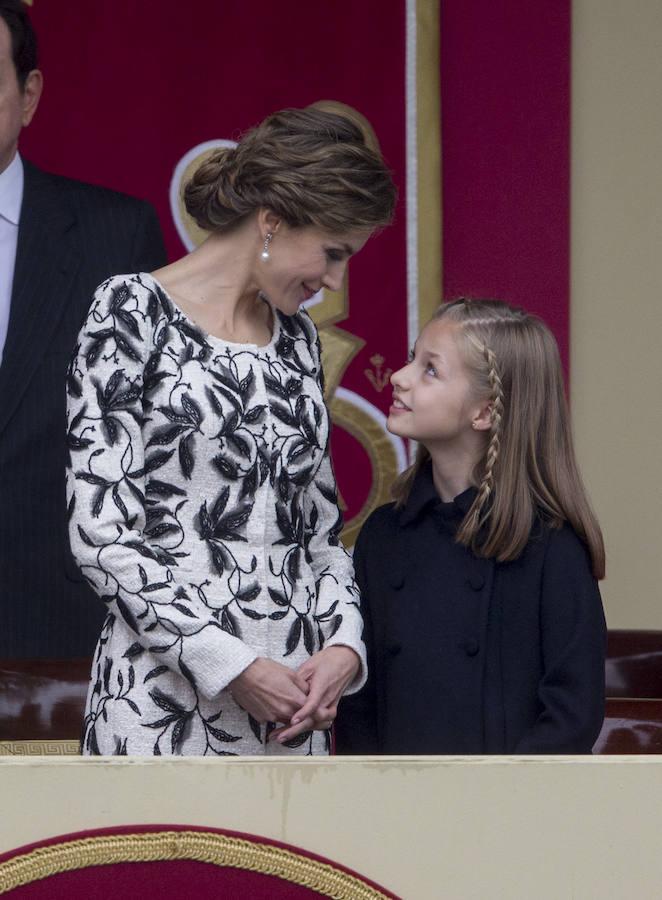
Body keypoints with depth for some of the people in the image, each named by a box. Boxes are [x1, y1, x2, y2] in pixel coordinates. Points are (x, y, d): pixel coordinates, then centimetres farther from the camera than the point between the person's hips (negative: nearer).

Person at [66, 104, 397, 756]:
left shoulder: (296, 335, 15)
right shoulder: (133, 310, -5)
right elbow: (101, 535, -12)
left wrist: (343, 646, -1)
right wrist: (232, 667, -15)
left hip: (292, 697, 6)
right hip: (163, 698, -6)